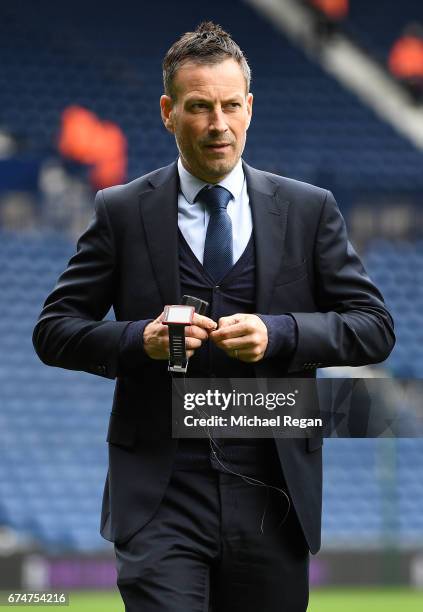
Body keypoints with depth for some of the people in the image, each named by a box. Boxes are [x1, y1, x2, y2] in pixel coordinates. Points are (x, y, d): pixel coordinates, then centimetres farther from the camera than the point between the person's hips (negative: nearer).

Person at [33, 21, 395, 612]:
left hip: (272, 496, 2)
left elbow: (374, 326, 4)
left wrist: (278, 334, -13)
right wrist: (140, 339, -13)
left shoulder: (310, 210, 7)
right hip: (160, 497, -2)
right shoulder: (122, 212, 4)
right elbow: (55, 331, 6)